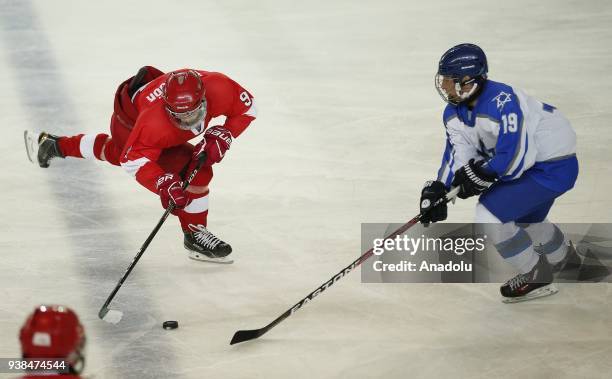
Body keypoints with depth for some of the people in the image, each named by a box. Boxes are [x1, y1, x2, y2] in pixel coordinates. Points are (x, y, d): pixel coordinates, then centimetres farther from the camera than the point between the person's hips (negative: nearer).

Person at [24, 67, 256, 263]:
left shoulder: (219, 87, -36)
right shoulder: (155, 121, -46)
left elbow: (247, 108, -17)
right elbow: (134, 161, -37)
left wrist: (223, 136, -28)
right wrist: (163, 184, -50)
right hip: (130, 123, -6)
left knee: (118, 152, 35)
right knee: (196, 170, -20)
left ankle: (55, 145, 56)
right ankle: (194, 234, -1)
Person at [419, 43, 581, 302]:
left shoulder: (501, 103, -33)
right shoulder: (454, 113, -4)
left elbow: (515, 157, -35)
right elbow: (458, 154, -4)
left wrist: (480, 175, -27)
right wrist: (439, 189, -16)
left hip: (554, 166, -10)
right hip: (530, 164, 10)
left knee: (490, 213, -18)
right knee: (525, 220, 33)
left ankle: (536, 275, 0)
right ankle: (562, 257, 63)